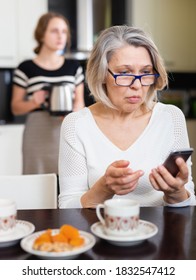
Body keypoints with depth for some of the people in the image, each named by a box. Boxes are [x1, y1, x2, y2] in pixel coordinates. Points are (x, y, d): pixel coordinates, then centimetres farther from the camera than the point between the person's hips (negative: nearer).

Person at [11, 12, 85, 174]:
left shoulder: (74, 67, 8)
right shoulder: (26, 68, 0)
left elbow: (80, 102, 13)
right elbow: (15, 108, 5)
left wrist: (74, 112, -8)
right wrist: (33, 102, -14)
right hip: (38, 136, -2)